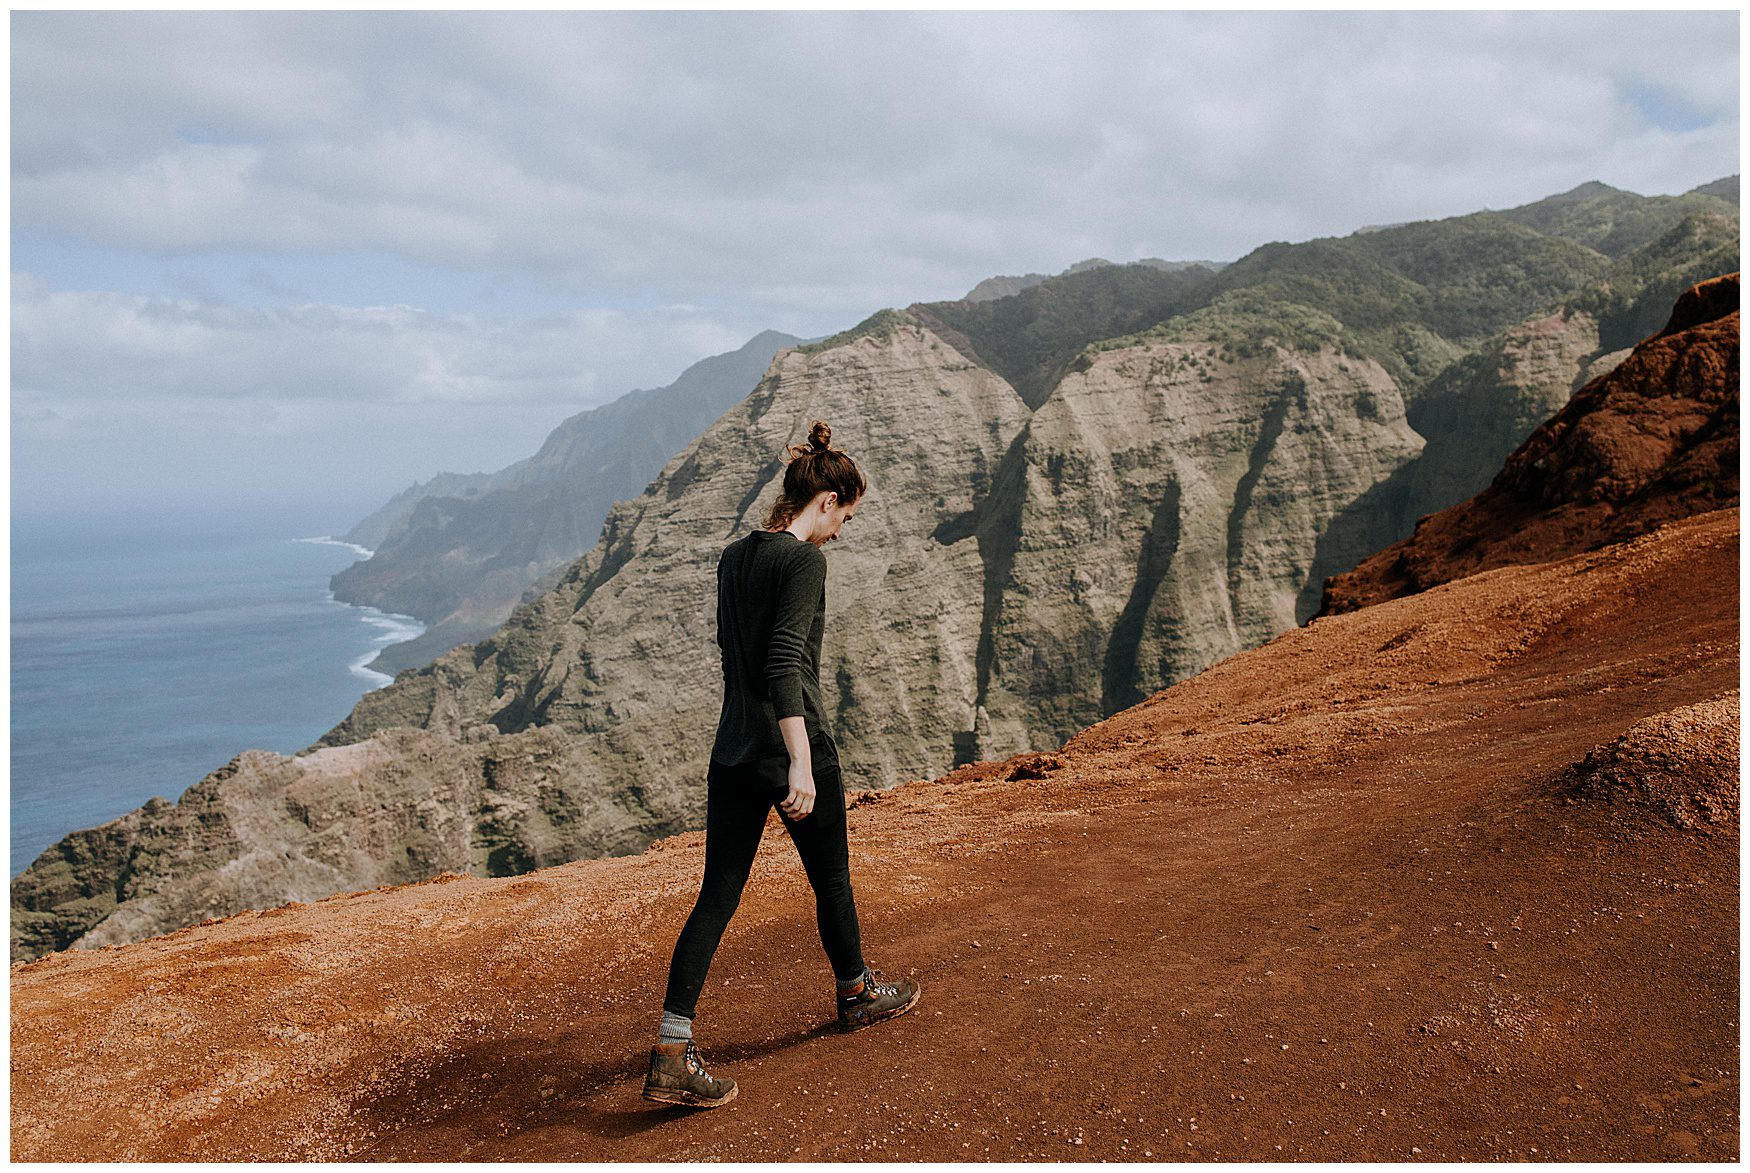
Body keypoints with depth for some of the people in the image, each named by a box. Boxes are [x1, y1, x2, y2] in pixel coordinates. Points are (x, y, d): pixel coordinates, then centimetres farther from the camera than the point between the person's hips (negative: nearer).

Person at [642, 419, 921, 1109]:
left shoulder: (735, 556, 10)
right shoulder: (803, 562, -15)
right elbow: (784, 663, -24)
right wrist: (801, 763, -28)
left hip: (732, 749, 7)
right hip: (790, 746, -7)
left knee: (717, 896, 5)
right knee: (830, 879, 16)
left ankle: (672, 1052, 0)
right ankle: (858, 994, 39)